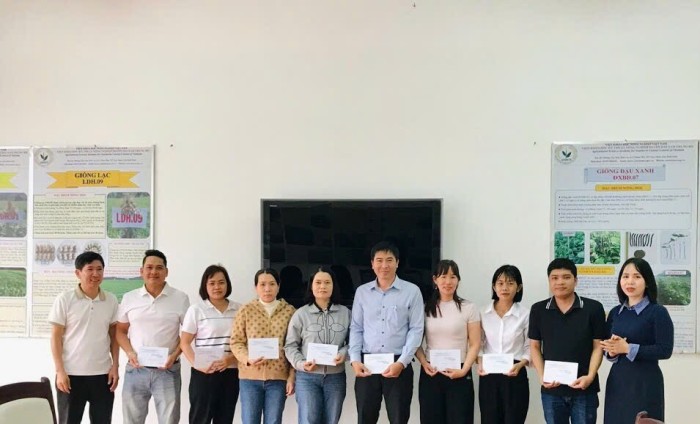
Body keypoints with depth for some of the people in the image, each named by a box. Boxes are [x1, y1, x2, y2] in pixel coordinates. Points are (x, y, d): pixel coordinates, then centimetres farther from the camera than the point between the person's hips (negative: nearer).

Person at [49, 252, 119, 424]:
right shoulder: (64, 299, -5)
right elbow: (56, 337, -4)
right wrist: (60, 371, -10)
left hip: (102, 374, 3)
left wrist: (115, 366, 2)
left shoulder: (111, 300, 4)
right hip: (71, 374, -3)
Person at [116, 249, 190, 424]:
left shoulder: (180, 298, 0)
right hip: (135, 370, 2)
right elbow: (121, 331, 12)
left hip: (167, 370, -2)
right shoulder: (129, 298, 6)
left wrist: (175, 355, -10)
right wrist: (129, 353, -5)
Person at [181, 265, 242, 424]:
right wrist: (198, 365, -17)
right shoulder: (196, 310, 0)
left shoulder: (239, 309, 7)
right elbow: (184, 343, -2)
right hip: (204, 374, -3)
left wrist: (230, 359, -10)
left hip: (231, 373, 3)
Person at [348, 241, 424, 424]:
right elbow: (356, 328, 10)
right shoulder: (362, 292, 9)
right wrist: (355, 359, -3)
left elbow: (416, 330, -3)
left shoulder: (412, 291, 0)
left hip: (398, 364, -2)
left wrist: (401, 362, -12)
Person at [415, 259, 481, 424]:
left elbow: (475, 344, -1)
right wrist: (424, 363, -8)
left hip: (458, 375, -2)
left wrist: (464, 370, -11)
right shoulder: (425, 307, 5)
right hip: (430, 373, 2)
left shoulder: (469, 308, -1)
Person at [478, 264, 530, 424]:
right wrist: (480, 363, -9)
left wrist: (520, 364, -16)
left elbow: (530, 347, 0)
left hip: (515, 375, -2)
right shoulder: (483, 313, 1)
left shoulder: (525, 314, -5)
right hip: (488, 376, 2)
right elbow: (478, 345, 8)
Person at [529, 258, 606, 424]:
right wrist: (542, 376, -6)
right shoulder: (538, 310, 3)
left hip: (584, 389, -2)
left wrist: (590, 376, -14)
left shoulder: (593, 308, -3)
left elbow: (598, 346, -1)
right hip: (552, 390, 2)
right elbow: (535, 347, 8)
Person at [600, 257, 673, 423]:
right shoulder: (615, 312, 9)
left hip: (645, 383, -5)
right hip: (617, 381, 5)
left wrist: (628, 348, -17)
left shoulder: (658, 312, -7)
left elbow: (665, 350, -15)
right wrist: (611, 351, -9)